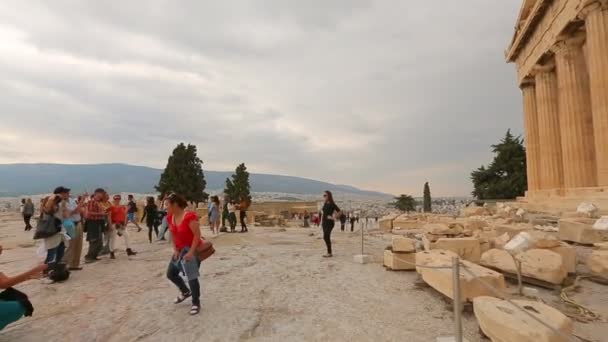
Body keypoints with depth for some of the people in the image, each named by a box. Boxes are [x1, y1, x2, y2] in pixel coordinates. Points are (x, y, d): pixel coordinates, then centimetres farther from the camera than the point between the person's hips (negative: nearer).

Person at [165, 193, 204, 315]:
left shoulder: (189, 216, -27)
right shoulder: (170, 217, -2)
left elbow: (197, 235, -24)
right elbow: (173, 234, 9)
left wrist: (191, 252, -24)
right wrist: (175, 250, 0)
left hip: (192, 249, -8)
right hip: (180, 250, 8)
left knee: (192, 277, -5)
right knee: (171, 273, 14)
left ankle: (196, 303, 15)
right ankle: (186, 292, 37)